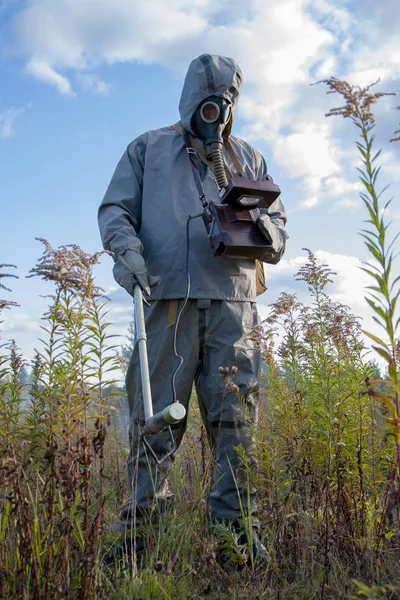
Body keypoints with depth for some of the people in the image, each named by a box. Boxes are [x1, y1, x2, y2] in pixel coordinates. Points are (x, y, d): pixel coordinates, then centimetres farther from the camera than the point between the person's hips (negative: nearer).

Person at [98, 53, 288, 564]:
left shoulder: (249, 159, 25)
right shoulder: (148, 148, 20)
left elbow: (278, 228, 21)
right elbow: (115, 208, 12)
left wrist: (262, 228, -4)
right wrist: (125, 246, -10)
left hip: (233, 302, 2)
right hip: (167, 298, -1)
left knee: (235, 416, -2)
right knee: (155, 412, -3)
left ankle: (237, 527, 7)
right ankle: (141, 520, 8)